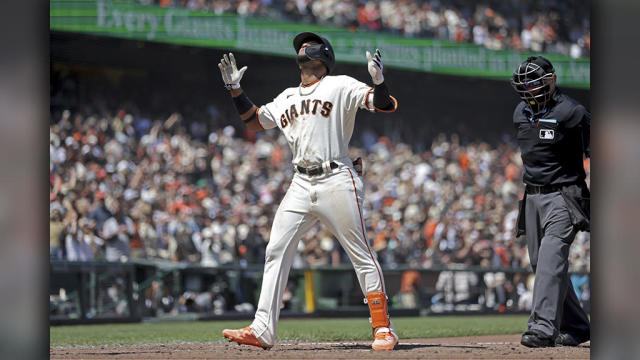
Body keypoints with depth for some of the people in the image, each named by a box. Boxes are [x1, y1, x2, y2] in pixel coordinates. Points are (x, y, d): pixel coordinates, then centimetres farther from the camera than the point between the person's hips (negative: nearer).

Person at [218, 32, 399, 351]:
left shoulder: (340, 86, 2)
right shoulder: (287, 98, 20)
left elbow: (385, 105, -7)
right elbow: (254, 120, 33)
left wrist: (379, 83, -27)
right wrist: (235, 89, 21)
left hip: (336, 181, -6)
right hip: (301, 186, 6)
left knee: (361, 255, -6)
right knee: (276, 251, -1)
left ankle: (383, 327, 0)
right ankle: (262, 330, 0)